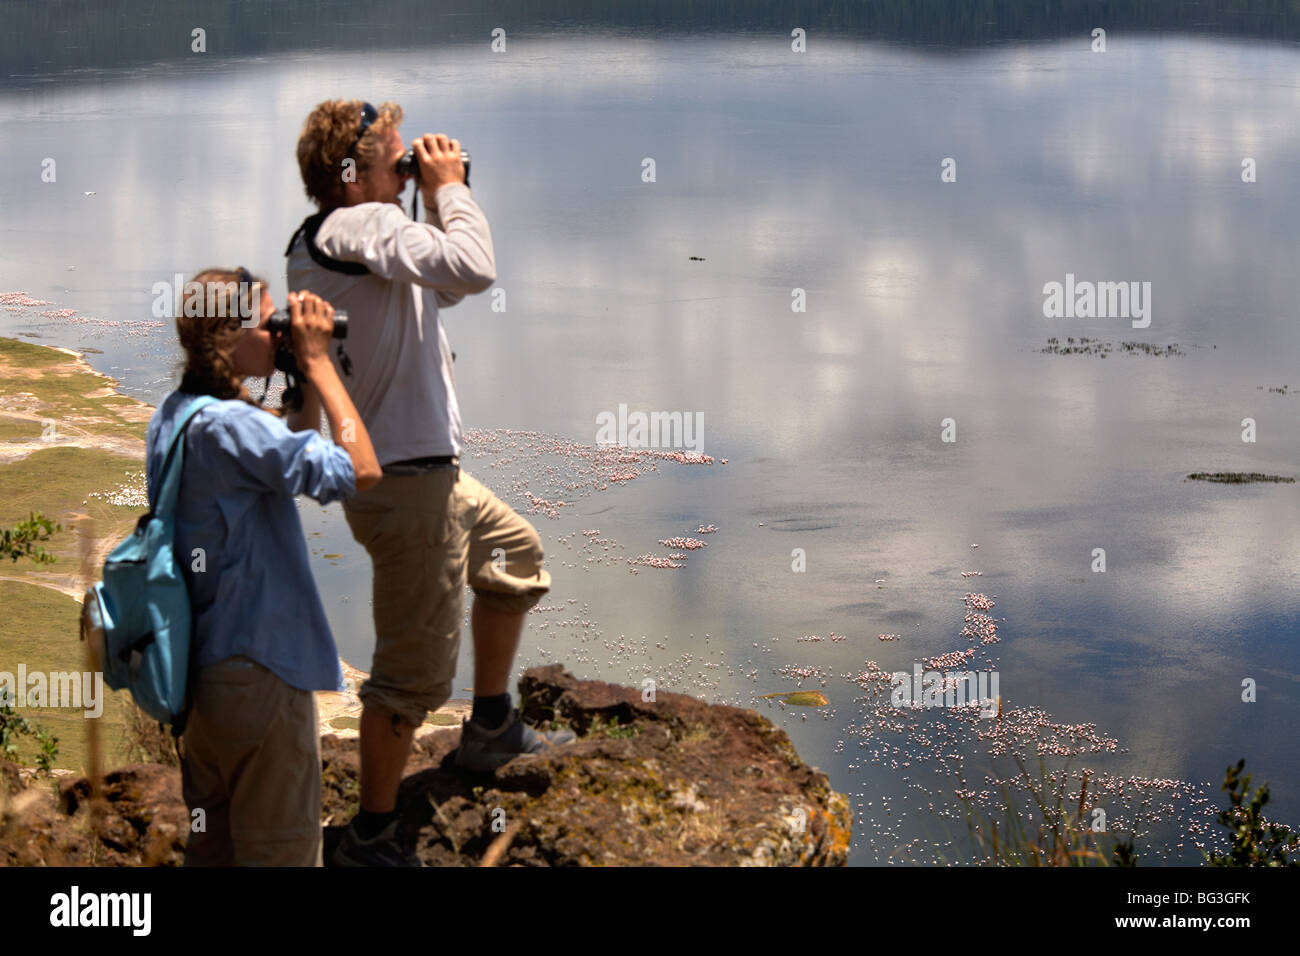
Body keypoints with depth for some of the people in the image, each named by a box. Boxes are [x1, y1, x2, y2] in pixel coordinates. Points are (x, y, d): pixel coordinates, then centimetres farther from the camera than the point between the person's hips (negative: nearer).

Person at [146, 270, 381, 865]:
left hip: (199, 669, 9)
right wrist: (316, 360, -18)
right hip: (259, 672, -9)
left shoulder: (171, 416, 6)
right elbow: (361, 469, -26)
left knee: (211, 844, 19)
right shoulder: (230, 424, -23)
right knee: (281, 851, 4)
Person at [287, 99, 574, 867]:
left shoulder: (321, 243, 12)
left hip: (425, 468, 11)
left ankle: (492, 729, 41)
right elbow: (473, 269, -31)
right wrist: (449, 189, -15)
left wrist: (439, 200, 11)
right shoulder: (360, 225, -20)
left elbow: (439, 286, 23)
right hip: (406, 483, -11)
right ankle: (373, 836, 7)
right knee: (415, 666, -4)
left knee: (515, 552, 30)